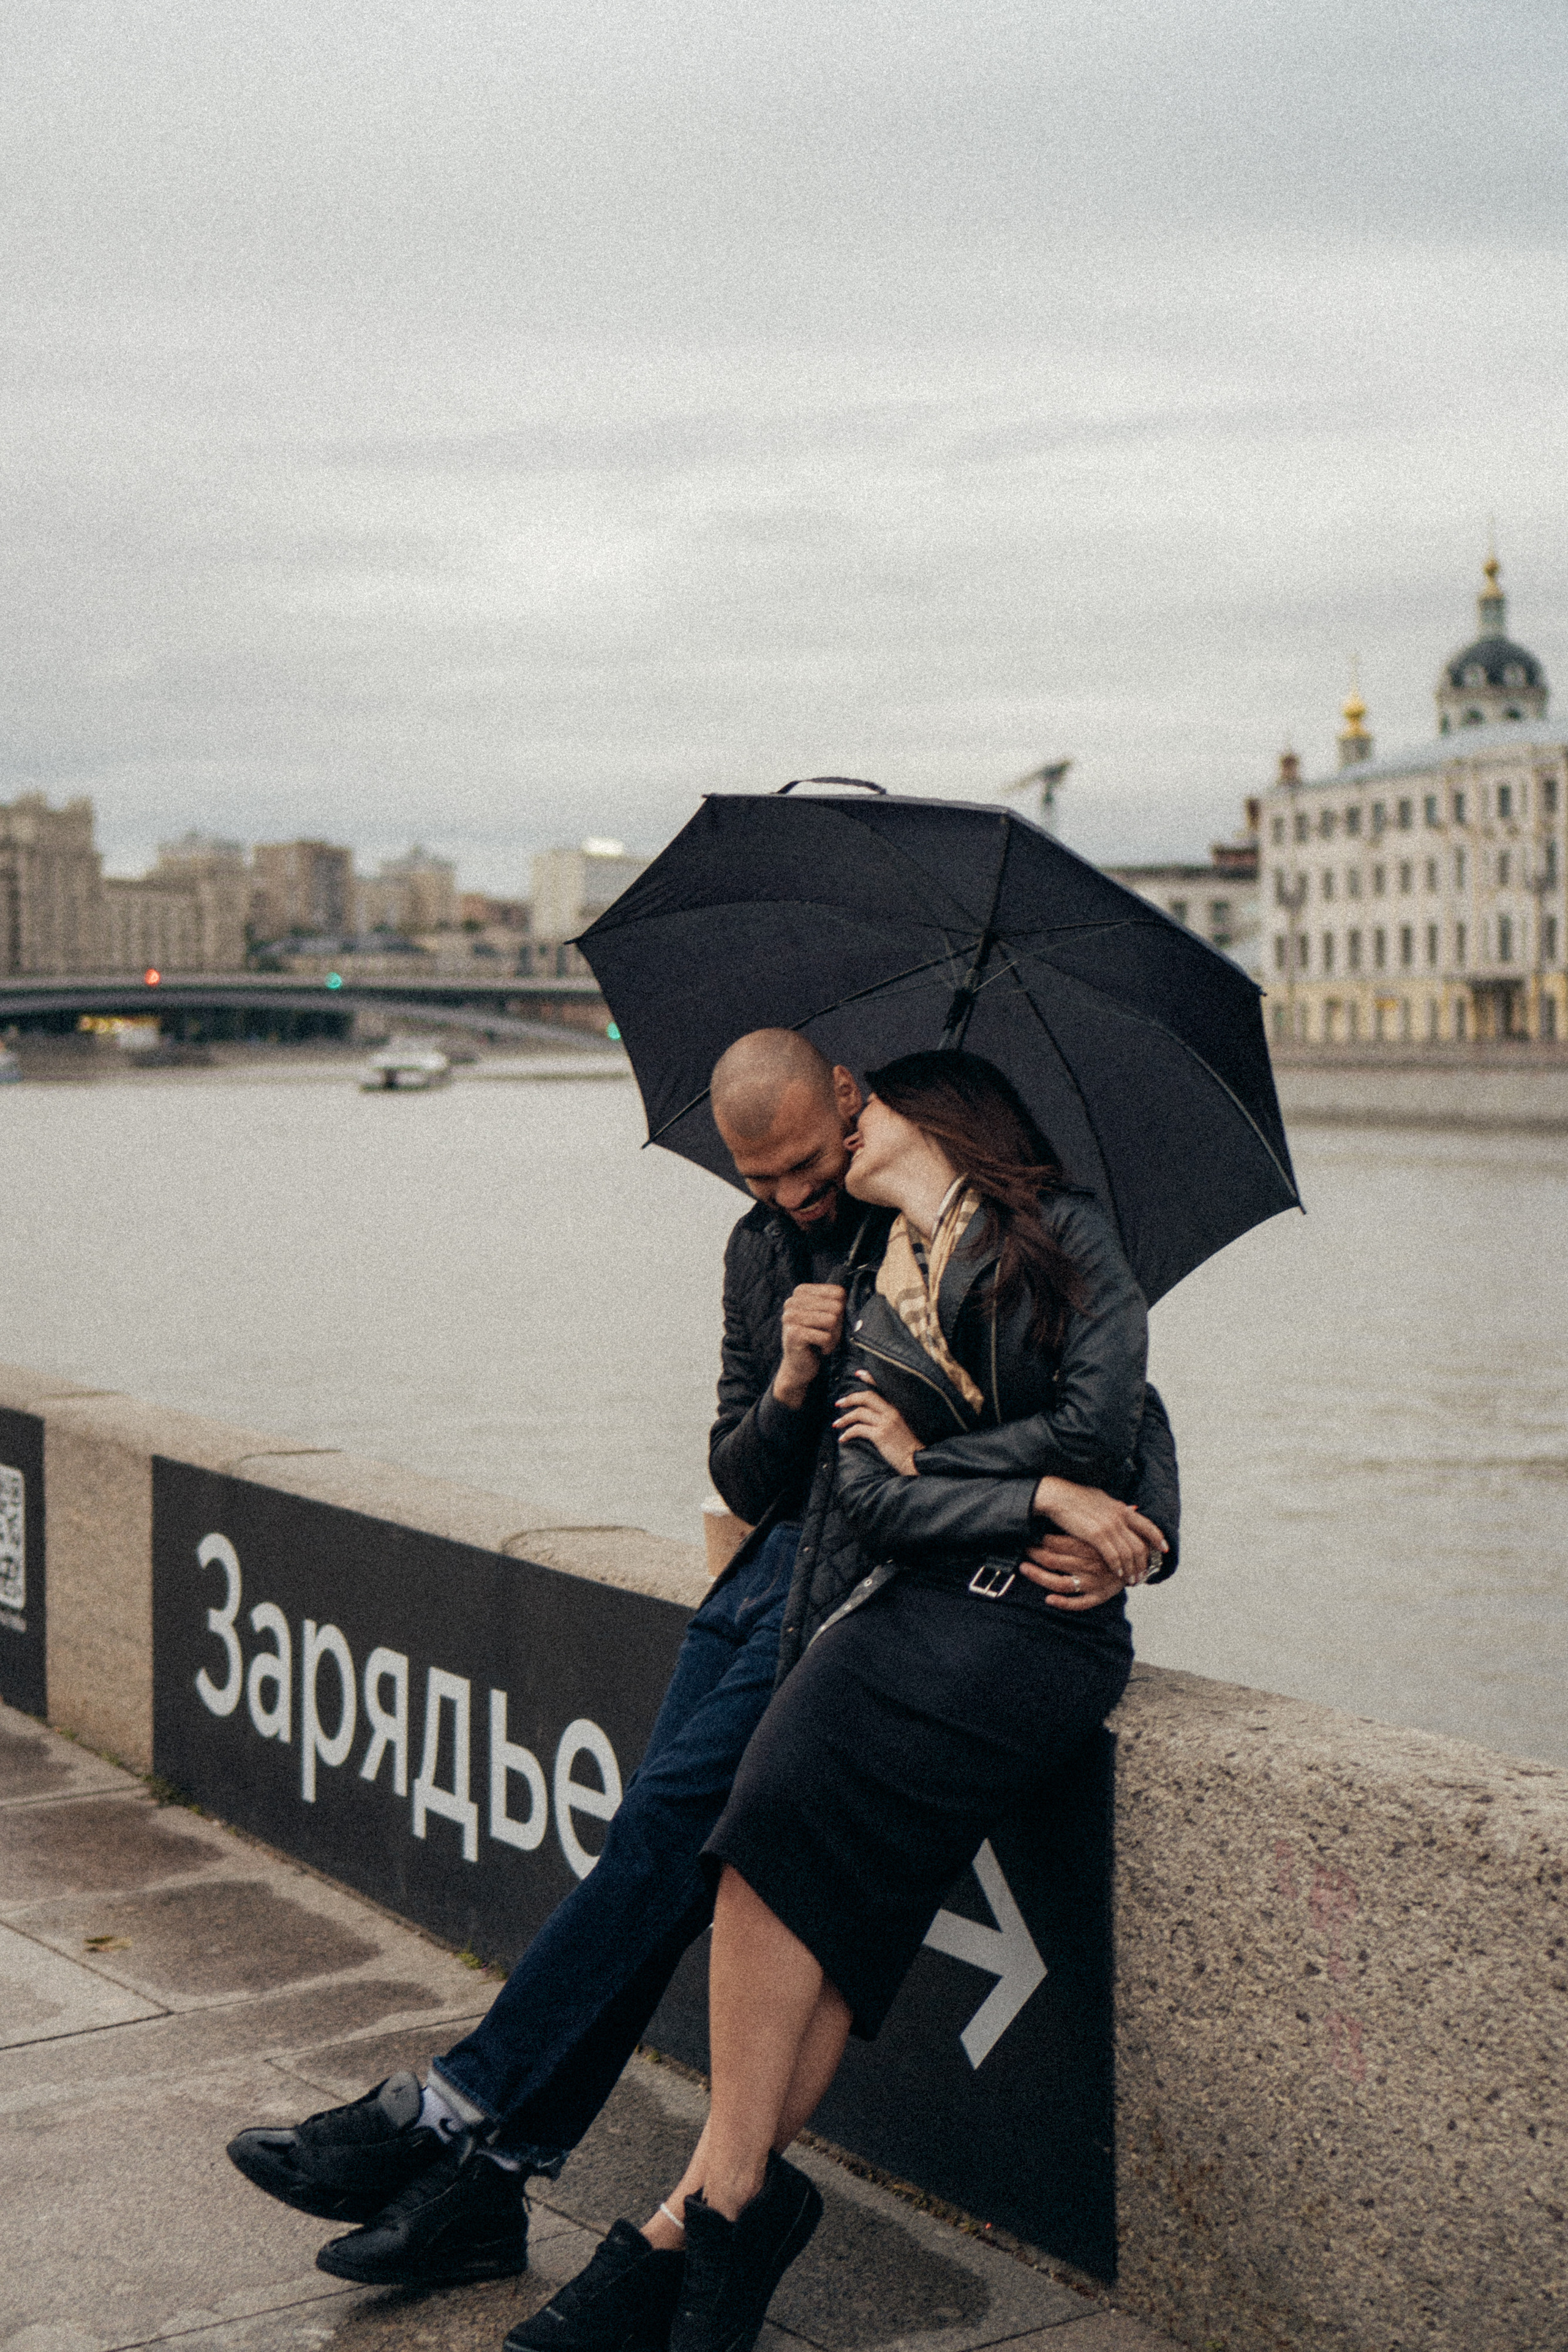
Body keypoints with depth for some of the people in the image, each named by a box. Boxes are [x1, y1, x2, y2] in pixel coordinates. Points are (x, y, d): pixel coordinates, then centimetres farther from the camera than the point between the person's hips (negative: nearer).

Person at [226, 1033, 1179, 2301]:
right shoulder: (759, 1253, 15)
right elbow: (741, 1480, 14)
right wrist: (788, 1389, -9)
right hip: (784, 1560, 6)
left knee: (680, 1809, -20)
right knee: (662, 1837, -9)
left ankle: (453, 2112, -15)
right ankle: (492, 2177, -7)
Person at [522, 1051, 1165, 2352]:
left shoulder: (1066, 1233, 9)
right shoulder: (875, 1302, 21)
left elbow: (1099, 1431, -4)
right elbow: (867, 1503, 6)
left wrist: (922, 1458, 4)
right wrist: (1040, 1496, -6)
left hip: (1037, 1622, -5)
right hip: (904, 1608, 5)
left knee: (793, 1818, -24)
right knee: (831, 1897, -19)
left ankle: (721, 2196, -18)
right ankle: (738, 2200, -16)